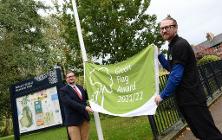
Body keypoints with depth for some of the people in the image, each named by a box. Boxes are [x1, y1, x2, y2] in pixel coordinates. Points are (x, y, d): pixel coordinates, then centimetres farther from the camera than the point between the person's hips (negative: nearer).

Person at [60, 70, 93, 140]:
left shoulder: (80, 87, 15)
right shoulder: (63, 90, -6)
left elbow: (87, 97, 17)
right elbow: (70, 102, -19)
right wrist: (84, 107, -26)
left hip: (84, 118, 6)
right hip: (73, 120, -6)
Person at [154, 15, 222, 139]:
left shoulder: (181, 45, -16)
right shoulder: (172, 46, 14)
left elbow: (176, 75, -20)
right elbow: (170, 68, 23)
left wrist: (162, 95, -12)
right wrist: (159, 55, 12)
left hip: (192, 98, -9)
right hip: (183, 99, 9)